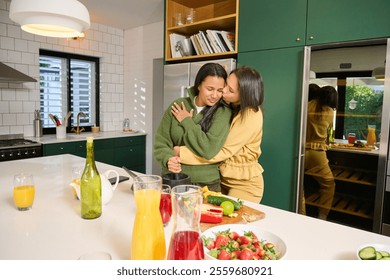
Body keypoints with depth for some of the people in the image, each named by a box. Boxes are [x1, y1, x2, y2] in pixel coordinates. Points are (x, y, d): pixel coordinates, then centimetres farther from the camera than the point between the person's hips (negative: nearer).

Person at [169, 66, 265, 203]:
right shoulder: (227, 106, -1)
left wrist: (181, 152, -22)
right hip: (222, 177, 6)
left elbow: (223, 151, -25)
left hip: (244, 184, -6)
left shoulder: (251, 116, -22)